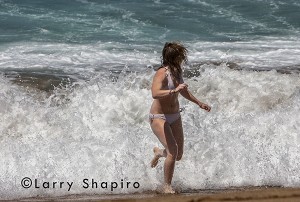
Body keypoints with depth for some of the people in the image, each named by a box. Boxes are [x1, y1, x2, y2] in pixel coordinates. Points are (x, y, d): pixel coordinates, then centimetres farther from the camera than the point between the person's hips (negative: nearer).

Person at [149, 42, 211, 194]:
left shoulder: (177, 71, 6)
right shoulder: (162, 73, -20)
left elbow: (183, 91, 24)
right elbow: (155, 94, -37)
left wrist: (199, 103, 31)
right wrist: (174, 90, -44)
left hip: (175, 117, 8)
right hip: (159, 118, -8)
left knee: (178, 155, 11)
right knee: (173, 151, -20)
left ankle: (159, 152, 44)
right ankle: (167, 186, -6)